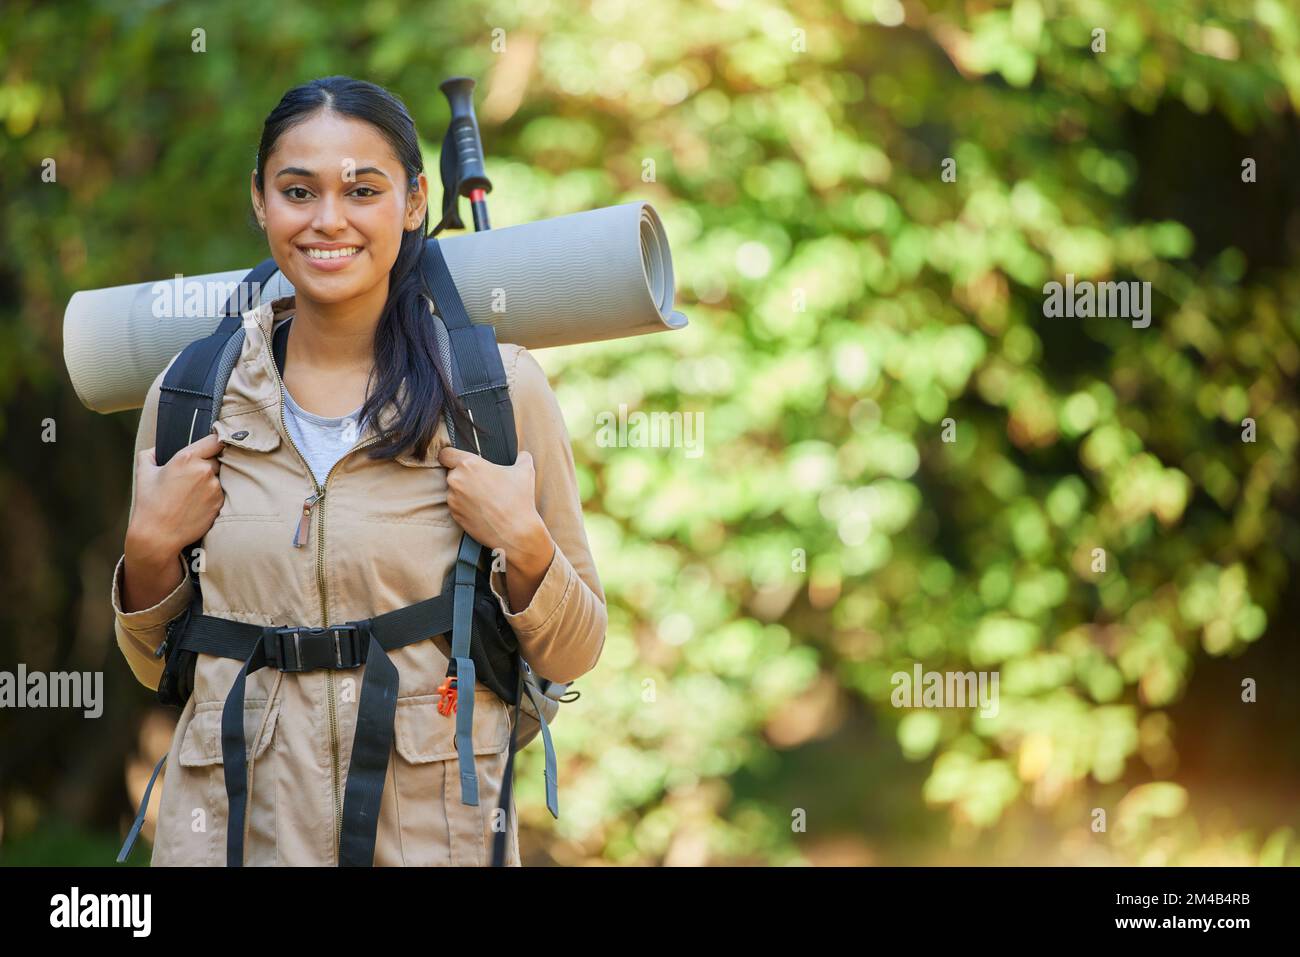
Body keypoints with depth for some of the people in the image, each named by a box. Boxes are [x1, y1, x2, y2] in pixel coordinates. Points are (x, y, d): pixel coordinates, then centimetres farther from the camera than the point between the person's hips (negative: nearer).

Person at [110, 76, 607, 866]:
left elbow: (572, 655, 1)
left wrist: (521, 542, -15)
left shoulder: (501, 387, -4)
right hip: (237, 823, 2)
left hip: (435, 826, -1)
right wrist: (151, 550, -7)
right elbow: (156, 666, 10)